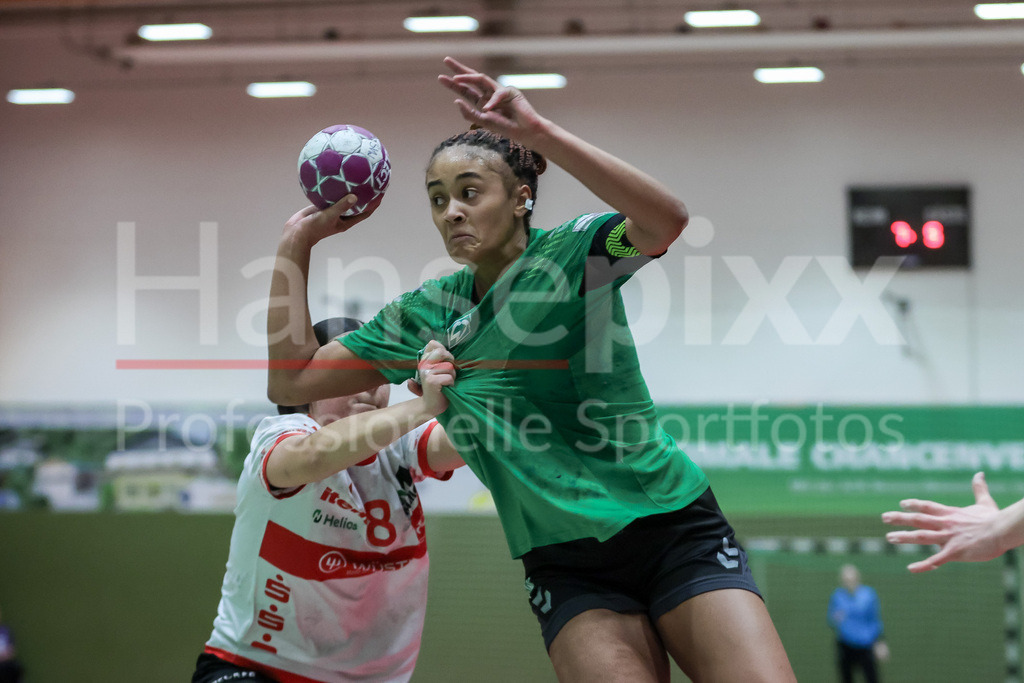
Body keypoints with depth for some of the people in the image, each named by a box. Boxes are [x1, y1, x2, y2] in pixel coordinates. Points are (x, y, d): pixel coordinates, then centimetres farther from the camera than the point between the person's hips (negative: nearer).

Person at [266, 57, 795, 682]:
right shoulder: (425, 315, 8)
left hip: (674, 527, -3)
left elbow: (666, 219, -26)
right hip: (568, 569, 3)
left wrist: (538, 132, -32)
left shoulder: (574, 251, -4)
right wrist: (297, 244, 5)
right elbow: (291, 381, 11)